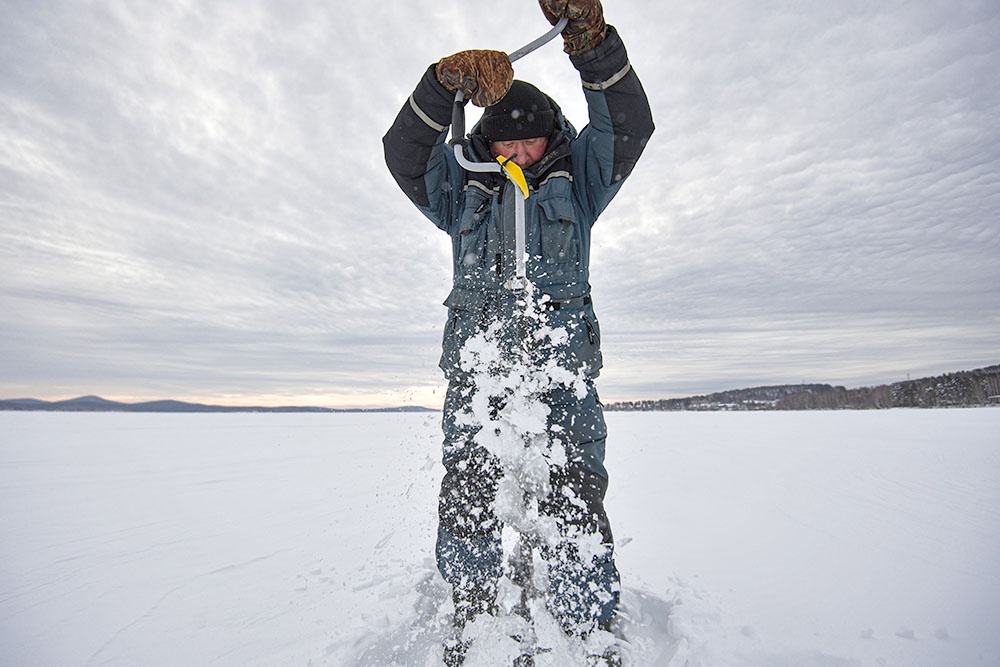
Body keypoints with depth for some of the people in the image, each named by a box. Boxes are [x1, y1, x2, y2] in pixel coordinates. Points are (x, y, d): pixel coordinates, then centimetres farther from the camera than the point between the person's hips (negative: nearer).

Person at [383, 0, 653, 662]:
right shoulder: (462, 190, 17)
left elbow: (629, 126, 1)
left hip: (562, 368, 0)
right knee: (467, 509, -2)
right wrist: (447, 81, -15)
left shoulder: (576, 180, 16)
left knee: (577, 506, -10)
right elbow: (404, 152, 2)